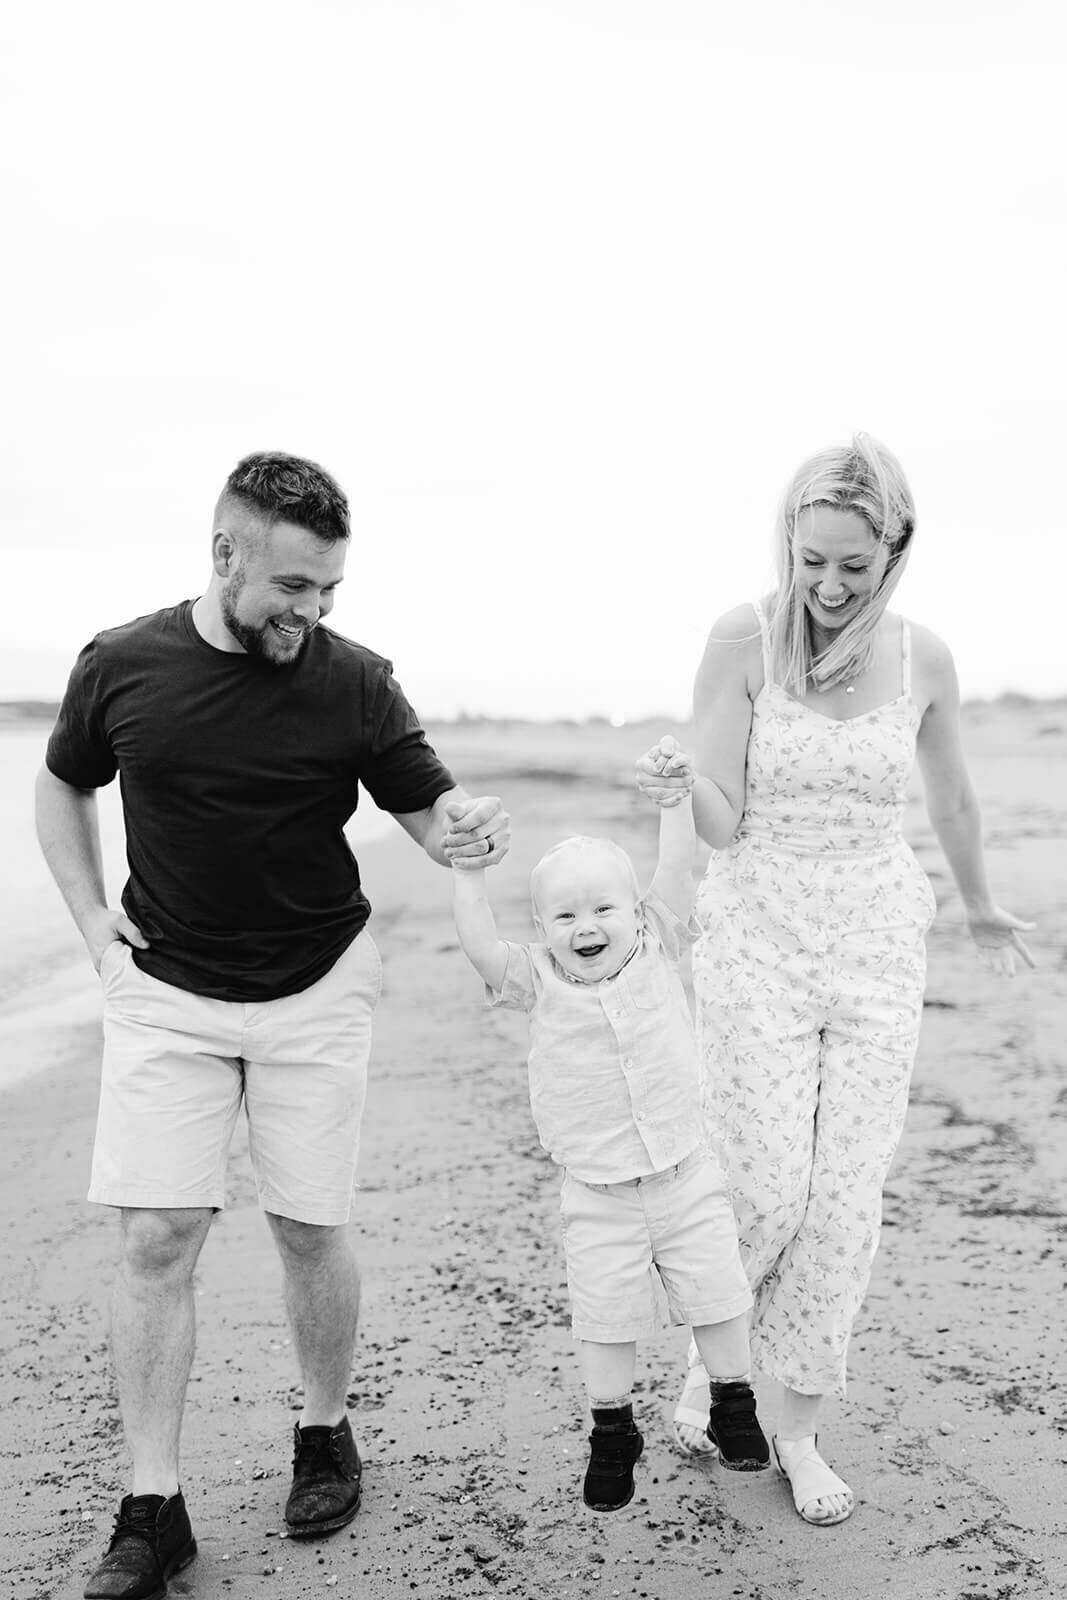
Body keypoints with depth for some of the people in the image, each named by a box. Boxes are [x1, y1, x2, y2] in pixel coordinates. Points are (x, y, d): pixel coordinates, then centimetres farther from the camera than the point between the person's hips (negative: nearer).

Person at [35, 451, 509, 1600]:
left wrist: (465, 826, -27)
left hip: (315, 991, 0)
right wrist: (91, 916, 2)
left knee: (309, 1232, 5)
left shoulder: (353, 685, -8)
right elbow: (61, 786, 12)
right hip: (165, 993, 1)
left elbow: (428, 813, -4)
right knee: (156, 1239, -3)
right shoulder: (120, 665, -6)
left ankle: (326, 1434, 30)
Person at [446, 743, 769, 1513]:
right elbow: (483, 946, -20)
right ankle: (613, 1431, 27)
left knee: (717, 1294, 11)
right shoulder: (539, 982, -6)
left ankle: (734, 1406, 34)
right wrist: (468, 873, -28)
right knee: (607, 1316, 5)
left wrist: (676, 794, -19)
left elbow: (677, 872, -11)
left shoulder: (657, 949, -3)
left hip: (688, 1174, 1)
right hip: (598, 1195, -1)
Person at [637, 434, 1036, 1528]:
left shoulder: (922, 658, -1)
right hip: (758, 937, -2)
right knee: (765, 1183, -6)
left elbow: (950, 798, 16)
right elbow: (722, 822, -10)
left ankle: (799, 1430, 20)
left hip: (877, 947, 3)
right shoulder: (743, 640, -9)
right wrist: (676, 790, -32)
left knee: (847, 1197, 3)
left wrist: (980, 907, 29)